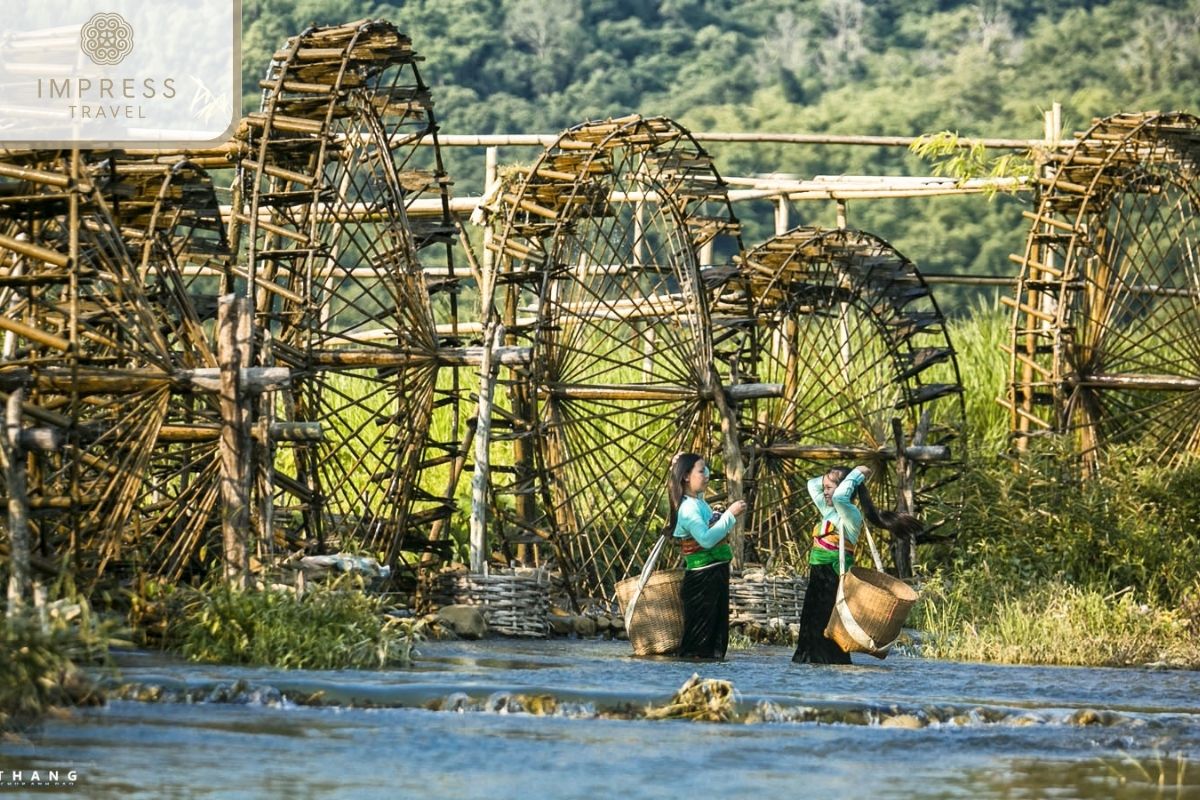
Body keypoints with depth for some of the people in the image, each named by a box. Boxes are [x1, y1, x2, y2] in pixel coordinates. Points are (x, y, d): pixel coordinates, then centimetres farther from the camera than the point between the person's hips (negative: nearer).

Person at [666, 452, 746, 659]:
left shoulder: (699, 503, 11)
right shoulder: (688, 508, -17)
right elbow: (706, 539, -27)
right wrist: (730, 514, -24)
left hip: (717, 574, 9)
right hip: (701, 579, -9)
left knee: (718, 632, 11)